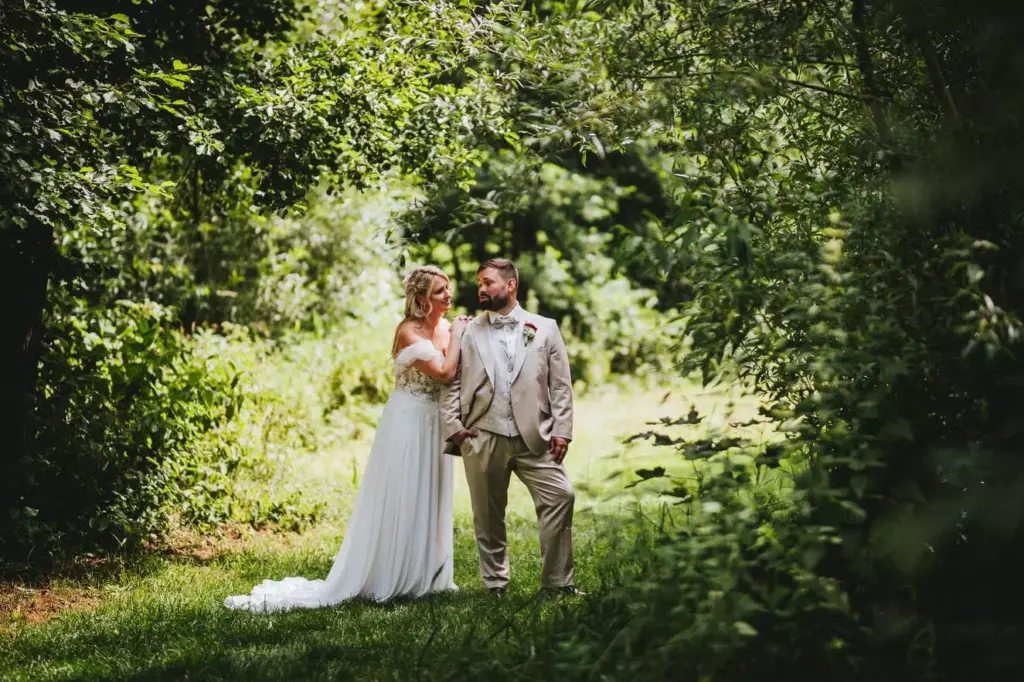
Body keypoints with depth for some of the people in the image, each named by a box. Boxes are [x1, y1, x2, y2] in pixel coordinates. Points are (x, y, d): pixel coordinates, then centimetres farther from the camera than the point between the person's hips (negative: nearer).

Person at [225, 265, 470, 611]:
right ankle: (387, 579, 6)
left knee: (427, 503, 13)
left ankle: (425, 576, 23)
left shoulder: (448, 327, 6)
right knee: (398, 503, -2)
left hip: (434, 426, 7)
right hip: (409, 424, -7)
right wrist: (457, 337, -11)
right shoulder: (409, 332, -16)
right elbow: (443, 373, -23)